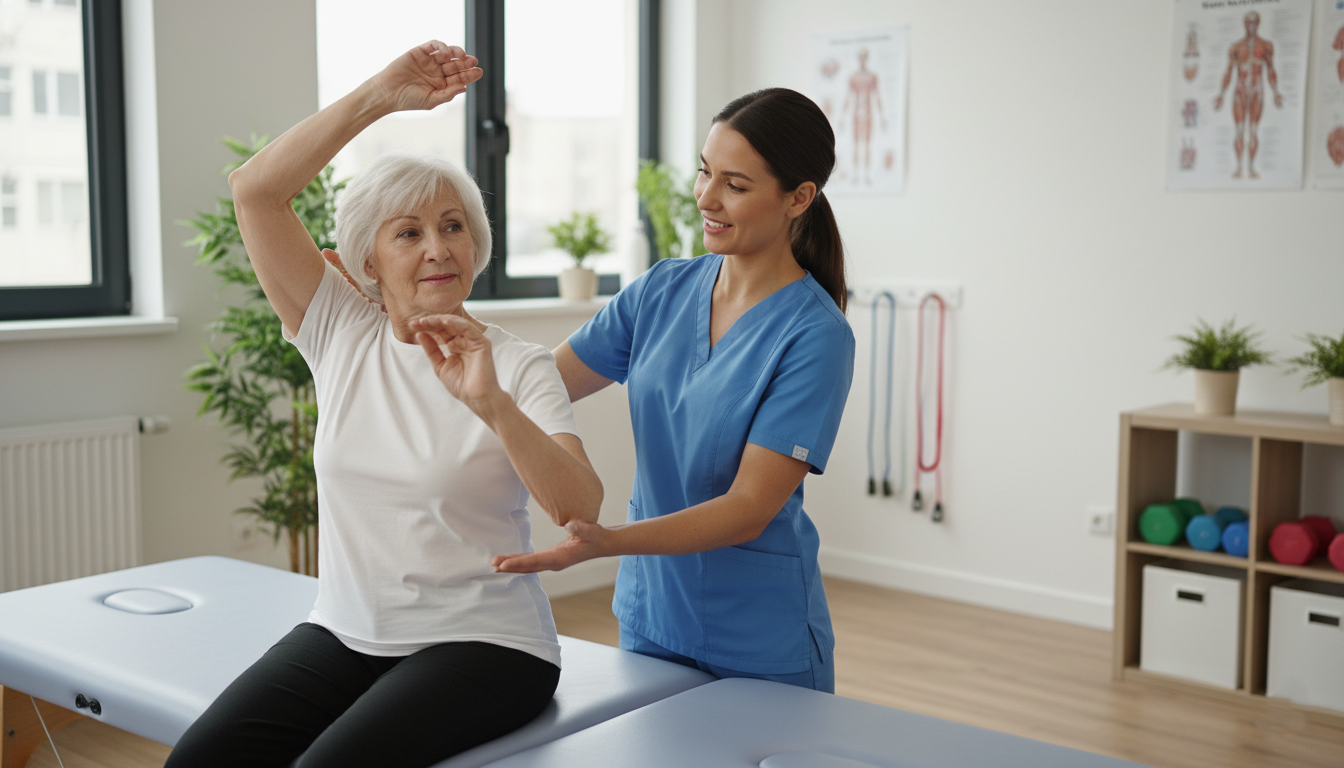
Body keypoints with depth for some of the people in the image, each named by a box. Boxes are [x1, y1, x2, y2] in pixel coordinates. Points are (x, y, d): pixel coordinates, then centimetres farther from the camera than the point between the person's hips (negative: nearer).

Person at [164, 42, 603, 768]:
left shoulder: (520, 365, -5)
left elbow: (580, 509, -18)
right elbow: (254, 191, -6)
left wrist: (494, 406, -33)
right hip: (344, 632, 4)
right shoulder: (341, 337, 3)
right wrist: (378, 96, -13)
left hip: (478, 643, -3)